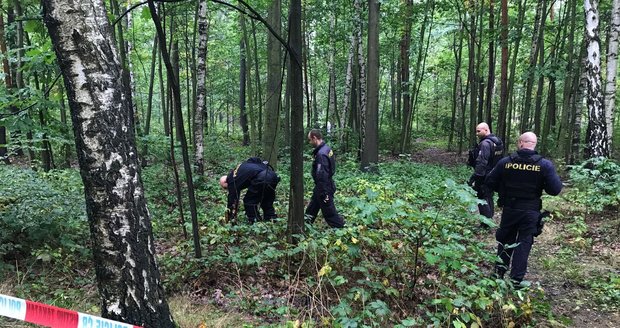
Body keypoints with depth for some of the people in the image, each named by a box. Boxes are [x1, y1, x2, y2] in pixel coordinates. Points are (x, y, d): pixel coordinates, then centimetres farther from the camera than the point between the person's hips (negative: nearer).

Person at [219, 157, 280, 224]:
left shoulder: (233, 181, 11)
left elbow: (232, 200, 15)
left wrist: (230, 219, 24)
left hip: (262, 178, -9)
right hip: (273, 175, 9)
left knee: (248, 201, 10)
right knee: (266, 201, 26)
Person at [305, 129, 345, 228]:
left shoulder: (321, 154, -27)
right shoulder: (326, 148, 4)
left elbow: (322, 175, -28)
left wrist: (324, 194, -25)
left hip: (324, 188, -10)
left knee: (329, 213, 1)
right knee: (312, 208, 24)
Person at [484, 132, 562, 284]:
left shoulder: (505, 162, -9)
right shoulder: (545, 165, -11)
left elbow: (489, 183, -5)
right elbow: (555, 190, -12)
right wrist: (555, 176, 9)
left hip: (509, 209, 1)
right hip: (531, 212, -1)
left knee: (505, 240, 19)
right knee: (524, 244, 9)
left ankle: (499, 273, 25)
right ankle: (516, 280, 11)